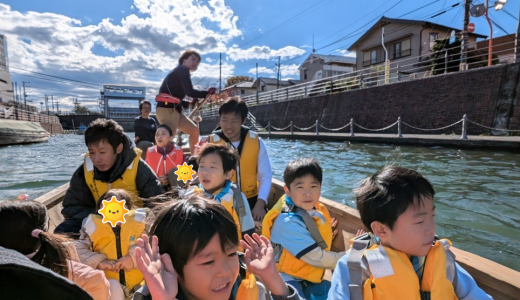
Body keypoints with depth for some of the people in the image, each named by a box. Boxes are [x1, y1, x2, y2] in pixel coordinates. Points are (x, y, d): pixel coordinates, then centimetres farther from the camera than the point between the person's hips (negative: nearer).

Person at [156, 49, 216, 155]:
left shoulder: (181, 72, 25)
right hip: (167, 108, -10)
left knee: (194, 130, 16)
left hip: (173, 109, 10)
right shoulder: (183, 69, -1)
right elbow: (190, 92, -15)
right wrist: (208, 93, -3)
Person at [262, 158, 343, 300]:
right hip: (286, 280, -8)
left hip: (310, 279, 8)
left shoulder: (319, 211, 0)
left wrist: (328, 234, -5)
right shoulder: (288, 222, -25)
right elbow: (317, 258, -22)